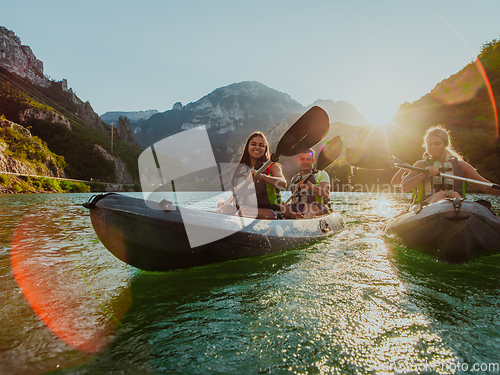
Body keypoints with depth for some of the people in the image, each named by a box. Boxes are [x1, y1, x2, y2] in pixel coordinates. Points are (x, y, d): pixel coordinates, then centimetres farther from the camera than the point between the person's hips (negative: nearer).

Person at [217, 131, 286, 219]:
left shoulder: (272, 166, 3)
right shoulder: (240, 169, 15)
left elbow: (283, 184, -21)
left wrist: (262, 176, -38)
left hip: (270, 212, -4)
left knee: (244, 210, -35)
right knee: (227, 207, -28)